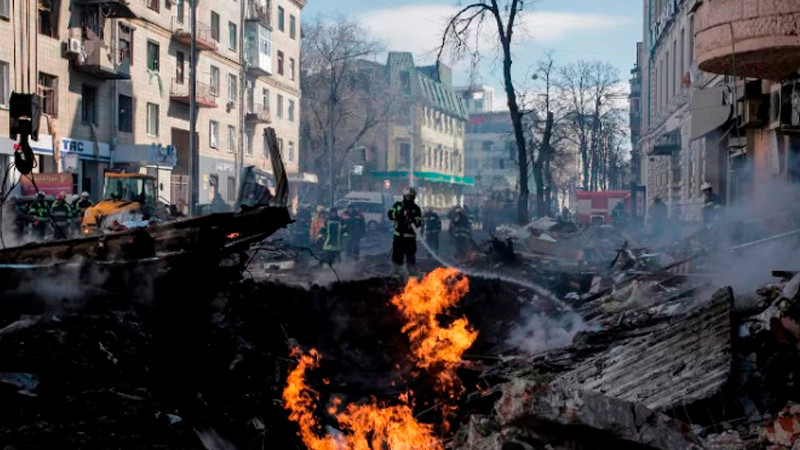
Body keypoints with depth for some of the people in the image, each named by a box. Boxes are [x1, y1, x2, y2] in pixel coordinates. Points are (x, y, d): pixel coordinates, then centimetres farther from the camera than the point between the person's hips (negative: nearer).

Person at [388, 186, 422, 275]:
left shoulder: (416, 209, 2)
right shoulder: (398, 205, 9)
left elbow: (419, 223, -7)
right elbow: (390, 215, -4)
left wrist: (412, 219, -27)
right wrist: (400, 213, -20)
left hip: (410, 237, -3)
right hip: (398, 235, 3)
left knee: (411, 258, -5)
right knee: (396, 257, 11)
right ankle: (396, 273, 23)